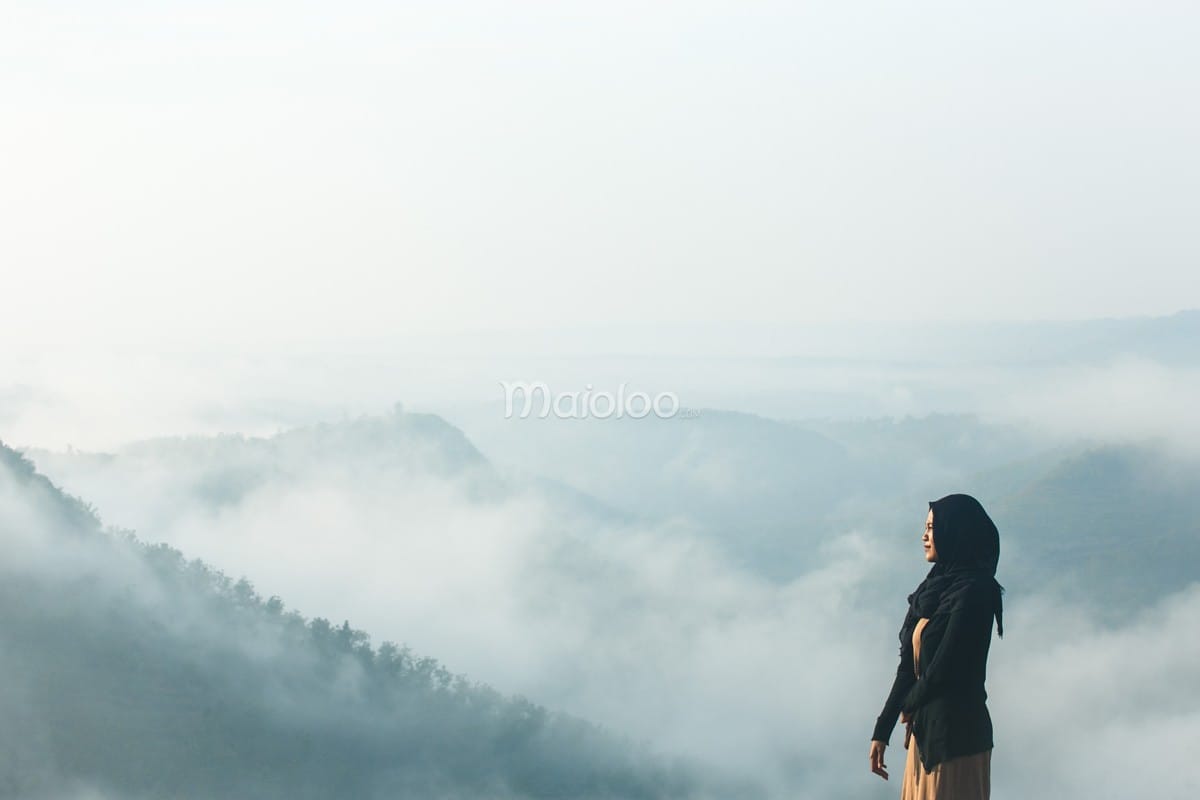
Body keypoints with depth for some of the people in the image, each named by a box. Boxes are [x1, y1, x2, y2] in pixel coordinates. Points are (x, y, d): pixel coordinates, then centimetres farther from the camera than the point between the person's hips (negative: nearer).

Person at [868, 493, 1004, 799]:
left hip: (956, 731, -8)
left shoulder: (973, 591, -12)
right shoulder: (935, 589, 14)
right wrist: (881, 731, 12)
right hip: (925, 729, 8)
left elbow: (944, 668, -15)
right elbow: (909, 667, 14)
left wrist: (909, 705, 2)